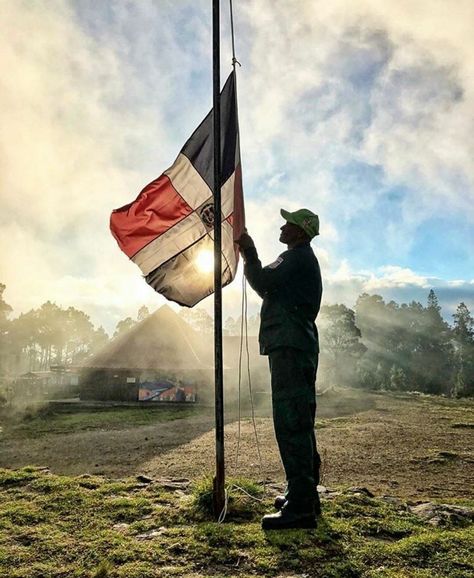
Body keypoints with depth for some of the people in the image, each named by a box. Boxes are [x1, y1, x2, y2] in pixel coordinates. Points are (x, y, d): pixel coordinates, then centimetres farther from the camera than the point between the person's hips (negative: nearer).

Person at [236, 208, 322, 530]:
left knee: (290, 423, -13)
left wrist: (248, 253, 0)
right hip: (299, 347, 11)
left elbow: (262, 283, -15)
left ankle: (300, 507, -12)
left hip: (290, 348, -11)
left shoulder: (298, 257, -7)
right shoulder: (304, 260, 25)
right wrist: (251, 254, 24)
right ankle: (306, 495, 25)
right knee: (299, 424, 15)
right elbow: (270, 289, 29)